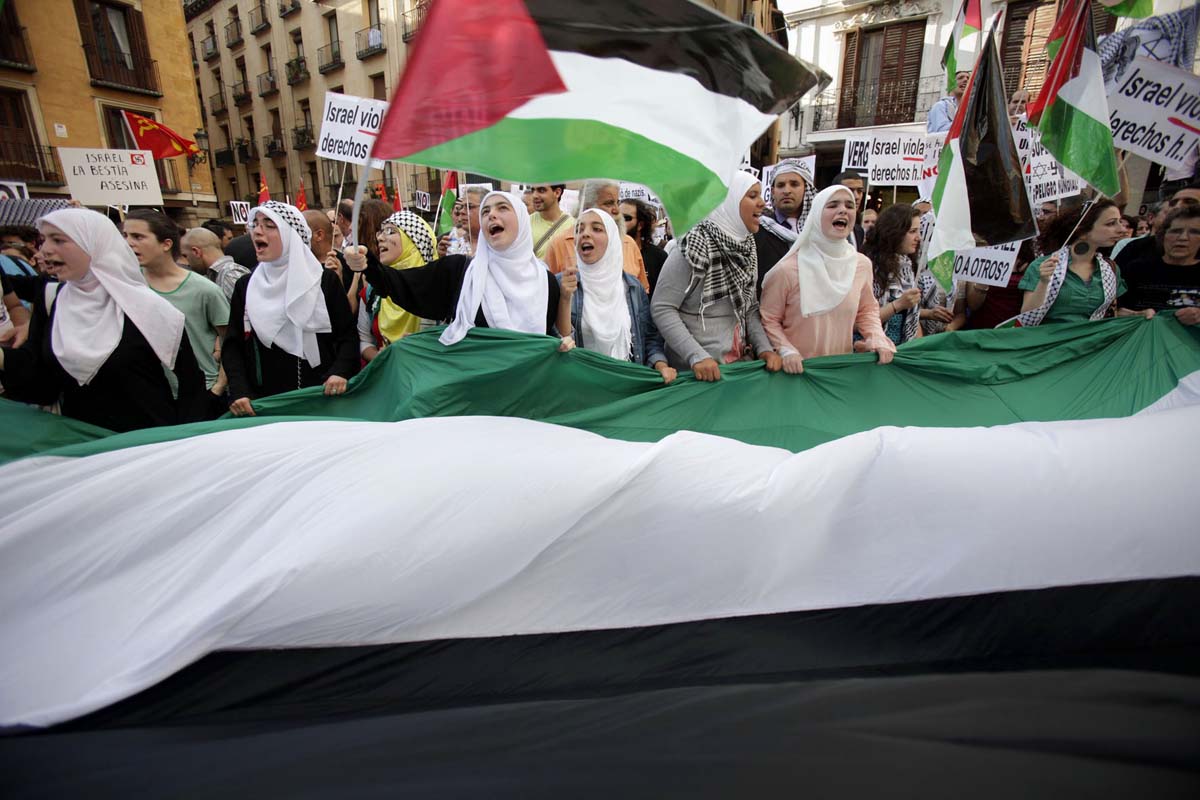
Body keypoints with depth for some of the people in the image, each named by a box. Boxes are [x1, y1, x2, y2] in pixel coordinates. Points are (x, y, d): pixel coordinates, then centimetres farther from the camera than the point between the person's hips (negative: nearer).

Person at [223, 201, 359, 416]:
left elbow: (348, 335, -1)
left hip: (322, 398, -2)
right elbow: (233, 345, 7)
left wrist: (340, 372, -19)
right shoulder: (245, 286, 7)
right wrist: (239, 392, -7)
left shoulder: (324, 280, -1)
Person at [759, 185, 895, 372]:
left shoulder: (862, 264, 0)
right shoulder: (787, 270, -15)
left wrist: (877, 339, -2)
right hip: (799, 369, -4)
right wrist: (786, 351, -19)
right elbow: (769, 320, -7)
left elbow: (867, 310, 14)